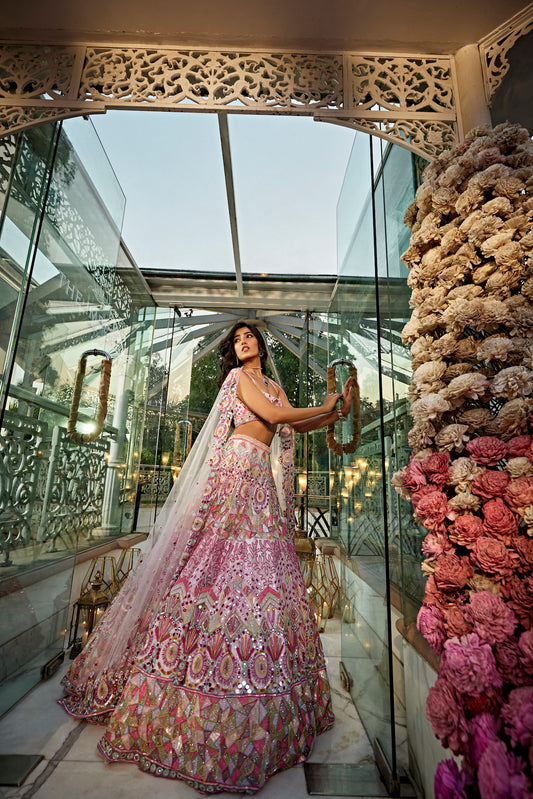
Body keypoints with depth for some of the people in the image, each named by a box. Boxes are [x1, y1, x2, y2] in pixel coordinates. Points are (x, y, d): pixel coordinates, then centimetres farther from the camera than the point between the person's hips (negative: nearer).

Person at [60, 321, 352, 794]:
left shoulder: (274, 385, 26)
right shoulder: (238, 376, 4)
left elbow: (299, 427, 24)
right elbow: (273, 415, -7)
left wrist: (339, 414, 18)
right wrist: (323, 407, 4)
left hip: (262, 480, 7)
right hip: (239, 468, -7)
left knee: (260, 570, 6)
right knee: (221, 560, -10)